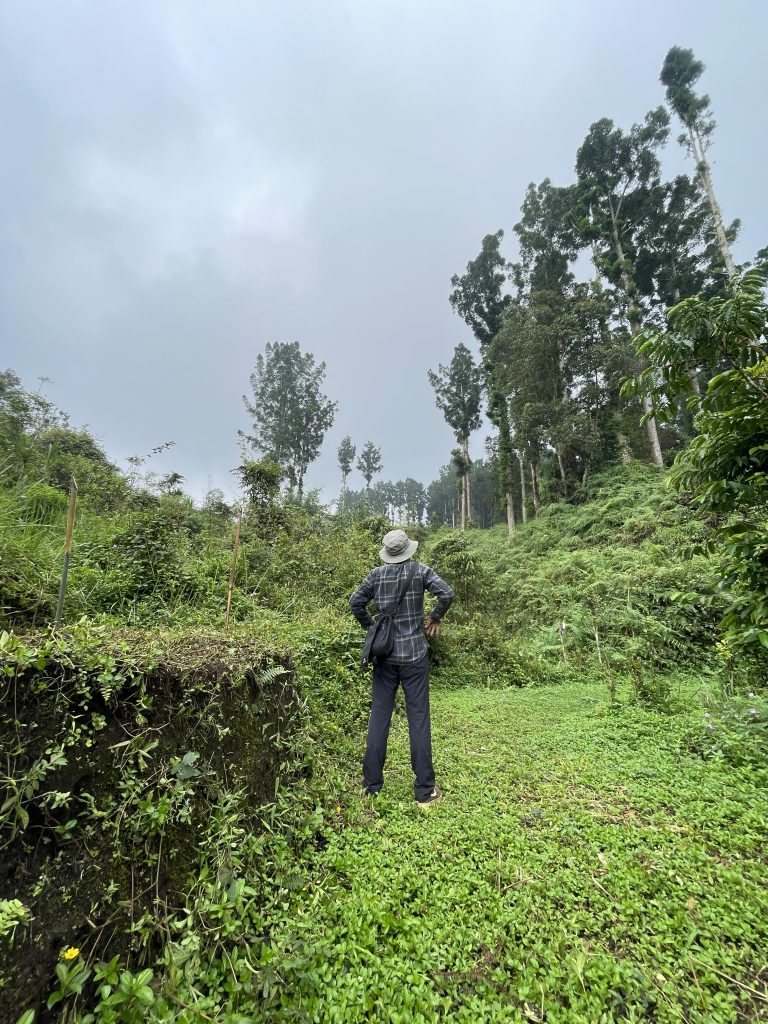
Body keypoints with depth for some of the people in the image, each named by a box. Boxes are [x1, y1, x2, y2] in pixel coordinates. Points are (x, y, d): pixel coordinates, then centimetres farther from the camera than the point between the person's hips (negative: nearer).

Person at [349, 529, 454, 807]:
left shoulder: (376, 574, 0)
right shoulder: (420, 571, -6)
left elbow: (355, 602, -1)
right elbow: (447, 594, -14)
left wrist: (370, 627, 10)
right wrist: (435, 619, 1)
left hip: (385, 655, 2)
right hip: (414, 655, -2)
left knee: (379, 717, 12)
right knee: (418, 718, 6)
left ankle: (372, 786, 22)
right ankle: (425, 790, 14)